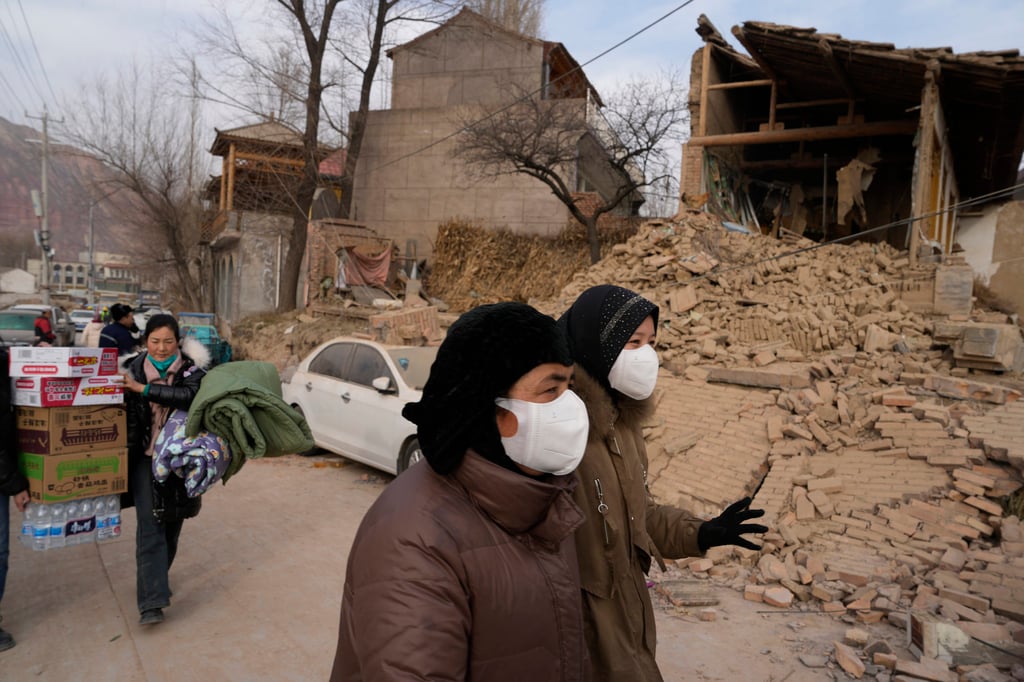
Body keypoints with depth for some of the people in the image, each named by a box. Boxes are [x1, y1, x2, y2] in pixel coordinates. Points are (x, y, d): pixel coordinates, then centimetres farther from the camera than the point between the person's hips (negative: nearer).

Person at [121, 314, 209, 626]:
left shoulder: (190, 368, -5)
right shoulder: (134, 370, -1)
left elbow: (189, 395, -26)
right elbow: (129, 418, 0)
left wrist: (144, 389, -27)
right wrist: (125, 458, -5)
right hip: (146, 459, 0)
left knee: (172, 524, 12)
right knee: (150, 527, -6)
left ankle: (157, 581, 35)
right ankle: (152, 601, -5)